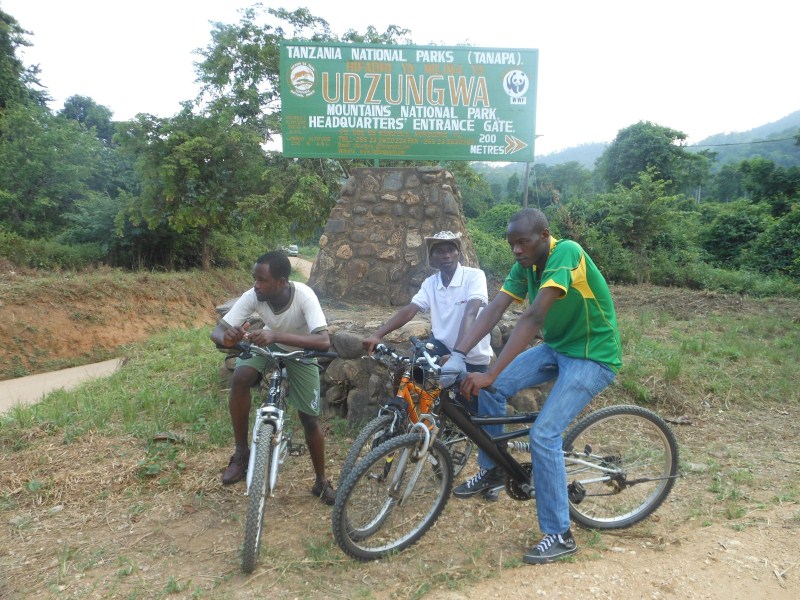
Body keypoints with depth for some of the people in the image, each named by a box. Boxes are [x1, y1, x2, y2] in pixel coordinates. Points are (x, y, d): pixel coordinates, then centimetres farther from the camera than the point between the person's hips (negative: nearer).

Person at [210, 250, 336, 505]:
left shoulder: (304, 295, -38)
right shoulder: (252, 296, -28)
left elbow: (324, 341, -49)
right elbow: (217, 331, -25)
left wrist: (277, 335, -59)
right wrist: (227, 337, -50)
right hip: (268, 346, 2)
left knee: (310, 419, -5)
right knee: (239, 378, -27)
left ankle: (321, 482, 18)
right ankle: (241, 453, -8)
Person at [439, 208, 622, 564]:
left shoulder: (566, 253, -28)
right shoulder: (525, 265, -3)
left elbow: (533, 317, -36)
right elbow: (494, 309, -12)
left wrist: (490, 374, -40)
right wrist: (457, 354, -24)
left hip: (594, 357, -7)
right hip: (556, 348, 8)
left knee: (543, 434, -18)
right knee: (491, 389, -5)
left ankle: (560, 535, 0)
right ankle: (492, 470, 17)